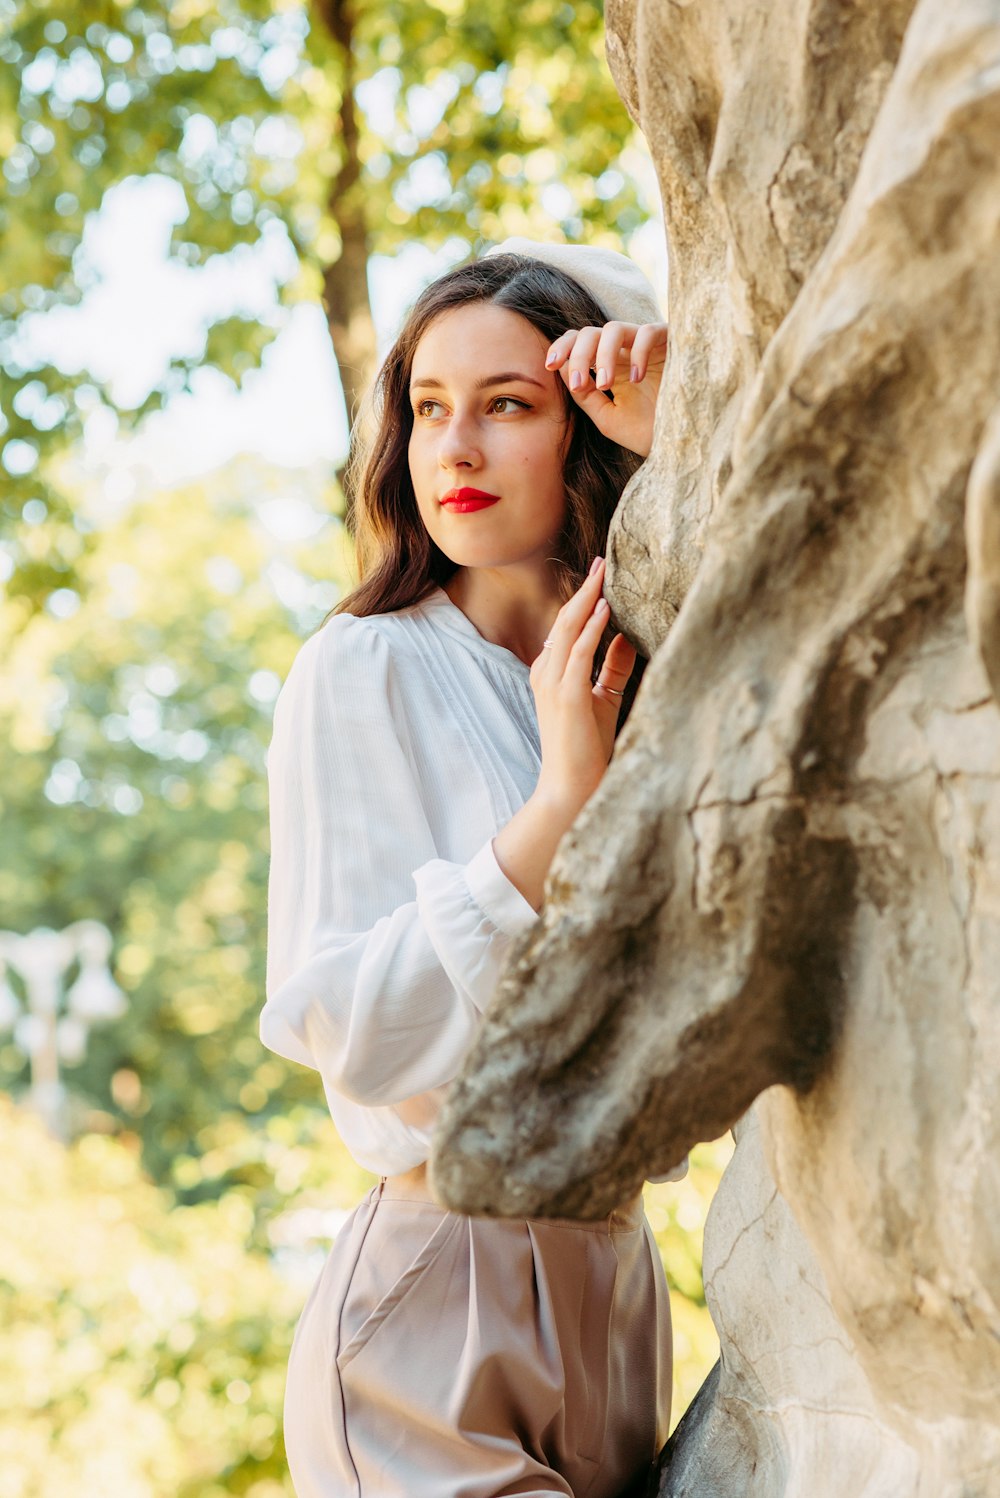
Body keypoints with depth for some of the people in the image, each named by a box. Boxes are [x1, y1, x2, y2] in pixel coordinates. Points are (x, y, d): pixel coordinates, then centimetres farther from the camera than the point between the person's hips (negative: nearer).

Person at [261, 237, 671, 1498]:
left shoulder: (656, 684, 7)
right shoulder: (366, 672, -8)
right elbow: (347, 1033, -14)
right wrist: (562, 799, -19)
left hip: (612, 1286, 5)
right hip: (433, 1311, -5)